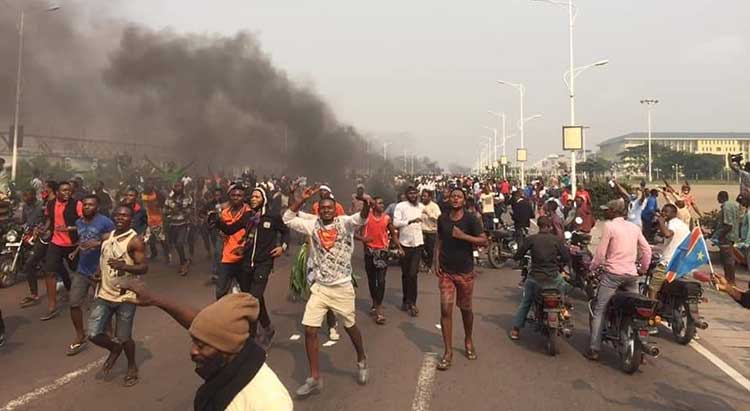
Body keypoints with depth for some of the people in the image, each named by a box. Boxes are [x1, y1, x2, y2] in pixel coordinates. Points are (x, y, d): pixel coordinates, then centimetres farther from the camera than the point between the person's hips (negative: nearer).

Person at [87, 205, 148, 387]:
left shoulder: (135, 241, -13)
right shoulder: (106, 237, 6)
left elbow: (144, 268, -19)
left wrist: (123, 266, -35)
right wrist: (99, 272, 5)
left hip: (125, 296, -5)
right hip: (104, 294, 5)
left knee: (123, 337, 3)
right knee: (93, 334, -3)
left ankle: (132, 367, 29)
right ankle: (114, 348, 29)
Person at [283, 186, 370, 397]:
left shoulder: (344, 223, -9)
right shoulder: (313, 225, 0)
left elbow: (361, 219, -28)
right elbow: (288, 219, -1)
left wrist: (366, 204, -50)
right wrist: (302, 199, -11)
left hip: (342, 287, -2)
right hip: (319, 288, 3)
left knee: (351, 327, 14)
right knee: (309, 331, -2)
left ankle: (362, 361, 42)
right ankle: (315, 379, 12)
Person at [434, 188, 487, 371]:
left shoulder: (471, 220, -7)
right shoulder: (442, 219, 3)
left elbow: (484, 241, -13)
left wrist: (463, 236, -23)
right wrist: (436, 262, 2)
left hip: (465, 272, -2)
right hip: (446, 271, 2)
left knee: (466, 309, 13)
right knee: (445, 310, -5)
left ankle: (468, 340, 38)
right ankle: (448, 351, 3)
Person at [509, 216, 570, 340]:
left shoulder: (531, 239, -6)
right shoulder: (557, 239, -3)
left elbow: (518, 256, -2)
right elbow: (567, 258, -2)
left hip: (535, 278, 0)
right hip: (553, 278, 1)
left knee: (525, 302, 19)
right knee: (563, 287, 33)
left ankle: (516, 329, 19)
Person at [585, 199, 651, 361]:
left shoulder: (609, 226, -7)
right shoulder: (634, 227, 11)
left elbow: (601, 252, -9)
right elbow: (647, 250, 13)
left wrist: (593, 267, 5)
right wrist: (644, 268, 24)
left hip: (613, 273, -6)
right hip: (632, 274, 6)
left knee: (599, 311, 0)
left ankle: (594, 350, -3)